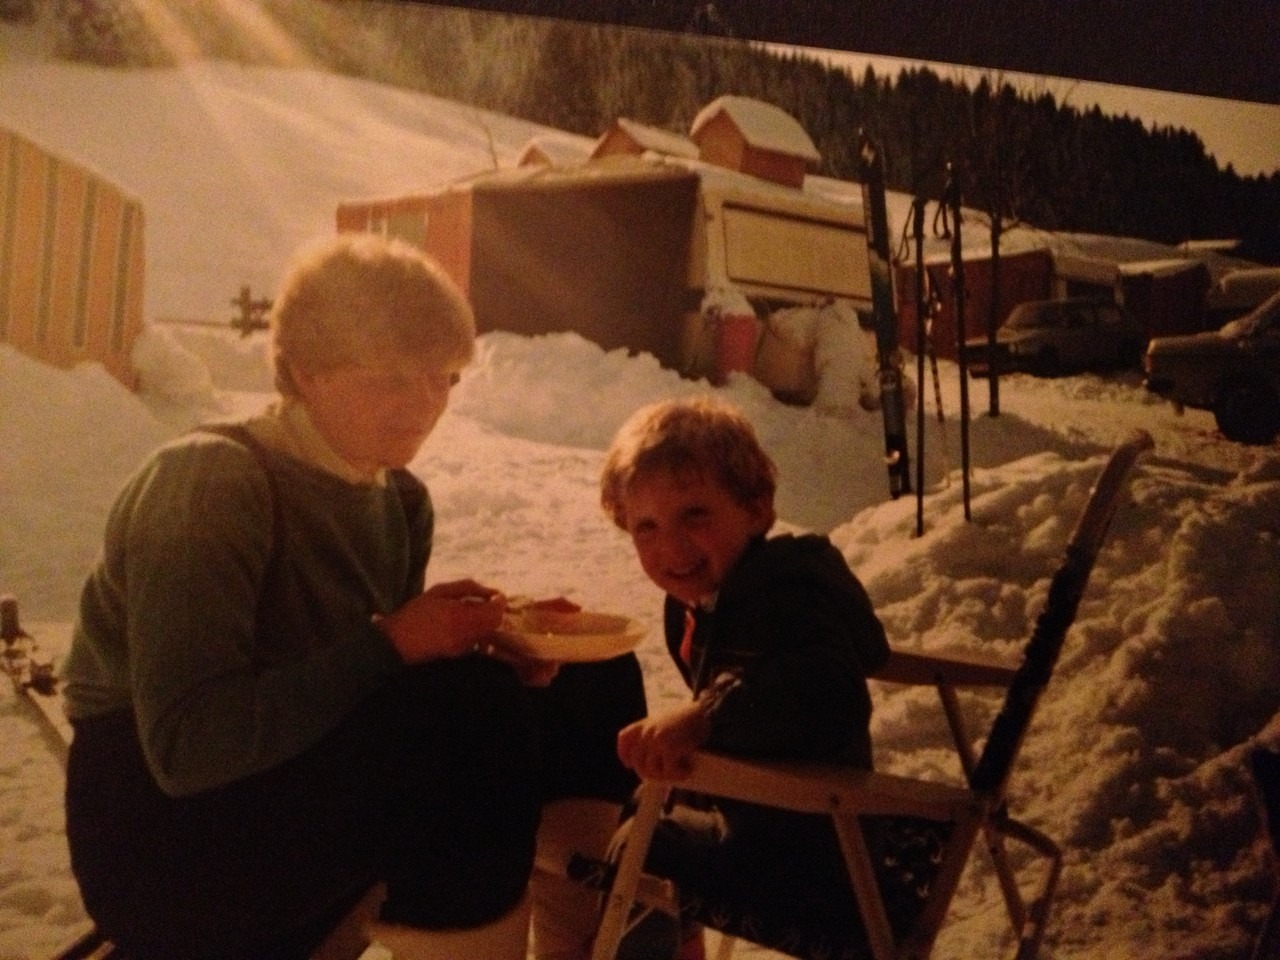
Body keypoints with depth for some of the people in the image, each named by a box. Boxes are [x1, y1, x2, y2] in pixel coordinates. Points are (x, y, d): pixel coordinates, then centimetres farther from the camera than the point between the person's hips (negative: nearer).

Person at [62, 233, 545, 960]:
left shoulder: (402, 501, 4)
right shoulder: (210, 481, -18)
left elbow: (395, 698, 8)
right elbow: (184, 744, -26)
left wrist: (495, 651, -11)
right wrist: (390, 644, -28)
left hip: (303, 802, 7)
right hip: (166, 828, -7)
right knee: (477, 711, -29)